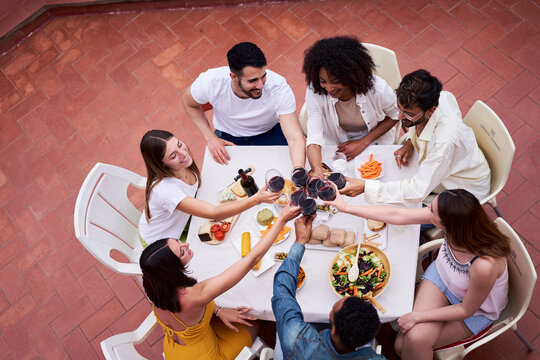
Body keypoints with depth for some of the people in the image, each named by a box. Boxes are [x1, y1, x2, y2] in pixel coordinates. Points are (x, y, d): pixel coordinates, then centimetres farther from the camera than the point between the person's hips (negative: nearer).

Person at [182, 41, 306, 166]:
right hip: (228, 136, 1)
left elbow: (295, 139, -35)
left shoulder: (279, 88, -32)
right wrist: (210, 137, -15)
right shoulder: (210, 82, -28)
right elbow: (189, 103, -4)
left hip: (270, 131, 0)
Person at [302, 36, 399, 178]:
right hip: (336, 145, 1)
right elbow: (314, 139, -26)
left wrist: (363, 143, -16)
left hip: (375, 140, 0)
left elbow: (395, 116, -6)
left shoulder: (378, 89, -27)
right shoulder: (314, 92, -26)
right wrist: (317, 171, -46)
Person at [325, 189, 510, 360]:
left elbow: (466, 310, -22)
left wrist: (417, 316, -16)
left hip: (476, 309, -3)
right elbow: (396, 215, -15)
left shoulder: (485, 265, -41)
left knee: (417, 340, -20)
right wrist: (346, 207, -11)